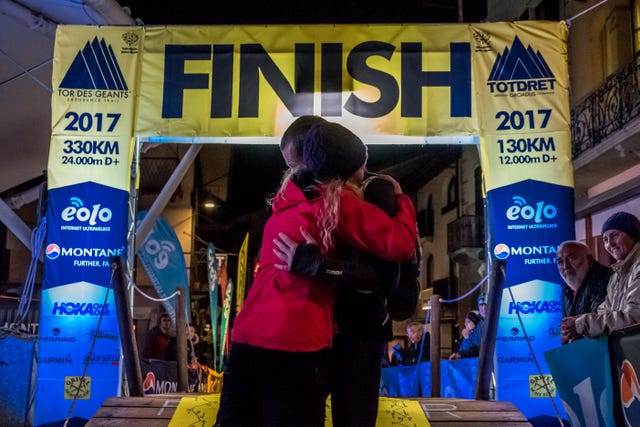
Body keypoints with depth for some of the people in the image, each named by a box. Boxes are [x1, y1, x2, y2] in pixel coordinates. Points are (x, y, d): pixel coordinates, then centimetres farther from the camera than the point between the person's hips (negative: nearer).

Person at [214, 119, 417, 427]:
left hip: (247, 335, 6)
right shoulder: (339, 202, -4)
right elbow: (400, 245, -8)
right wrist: (401, 198, 8)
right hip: (297, 343, -6)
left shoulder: (288, 198, 15)